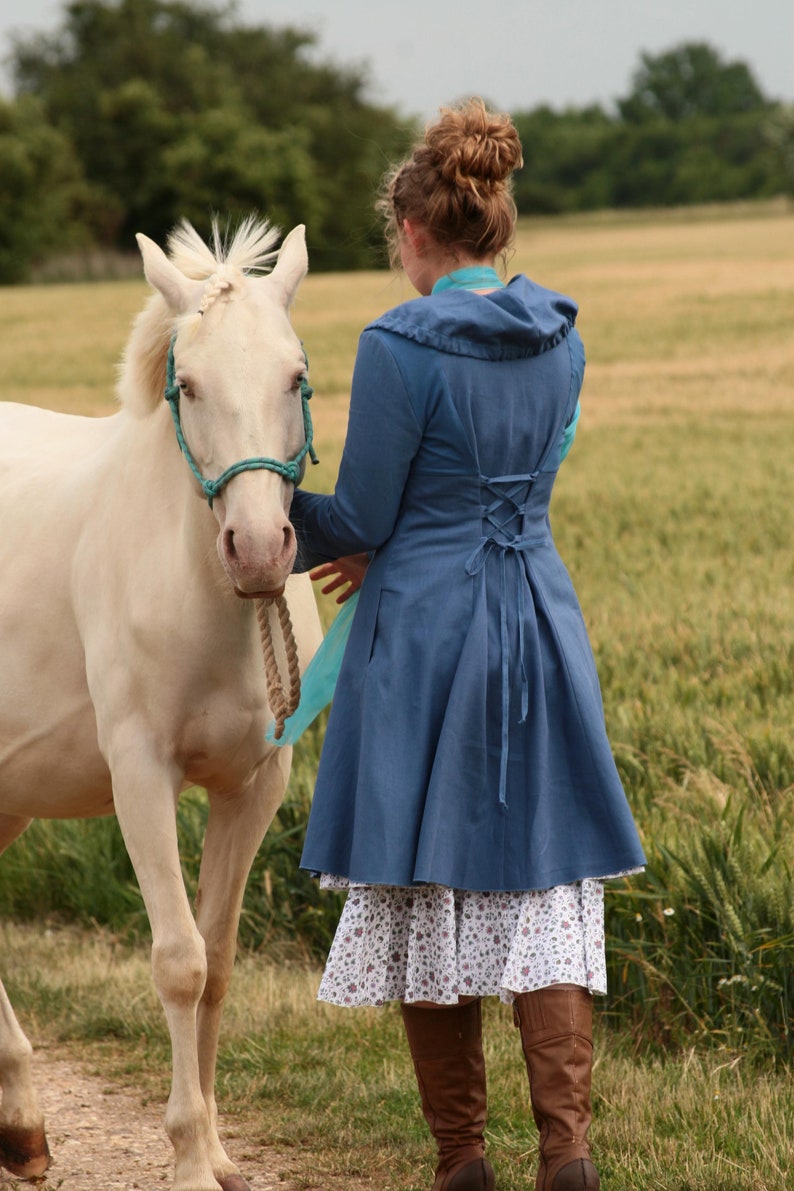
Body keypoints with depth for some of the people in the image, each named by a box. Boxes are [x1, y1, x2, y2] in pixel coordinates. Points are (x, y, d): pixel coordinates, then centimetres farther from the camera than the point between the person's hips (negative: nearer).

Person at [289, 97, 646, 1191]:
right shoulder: (559, 341, 4)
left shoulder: (401, 347, -14)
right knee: (544, 888, 8)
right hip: (542, 620, 5)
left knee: (427, 897, 7)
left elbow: (361, 515, -9)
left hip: (424, 628, -5)